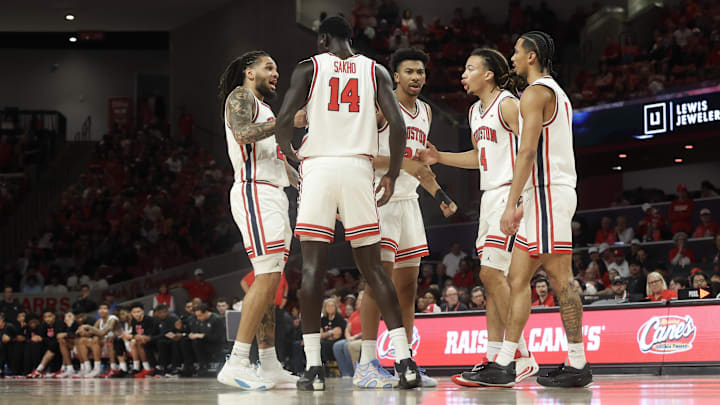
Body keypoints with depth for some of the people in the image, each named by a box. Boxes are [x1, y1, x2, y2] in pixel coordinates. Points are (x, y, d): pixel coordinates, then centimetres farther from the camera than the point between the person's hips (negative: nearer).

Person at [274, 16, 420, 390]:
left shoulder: (308, 68, 7)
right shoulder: (375, 71, 12)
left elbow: (283, 122, -3)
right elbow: (397, 125, 0)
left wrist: (292, 155, 16)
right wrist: (392, 174, 11)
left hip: (318, 167, -2)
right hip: (359, 169, 2)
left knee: (313, 267, -1)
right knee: (372, 268, 7)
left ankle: (313, 367, -6)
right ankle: (404, 361, -1)